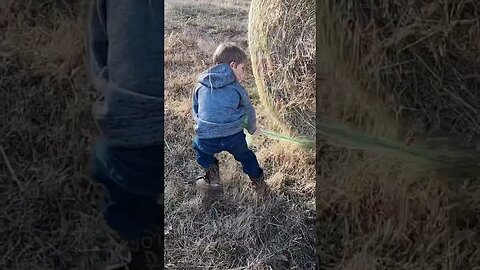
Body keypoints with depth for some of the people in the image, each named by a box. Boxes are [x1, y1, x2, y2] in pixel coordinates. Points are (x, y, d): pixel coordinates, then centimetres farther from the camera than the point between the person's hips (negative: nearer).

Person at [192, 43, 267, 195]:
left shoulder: (201, 86, 15)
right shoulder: (237, 88, 10)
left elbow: (195, 111, 23)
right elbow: (249, 111, 20)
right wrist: (252, 129, 40)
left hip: (206, 139, 1)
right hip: (234, 136, 0)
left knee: (200, 149, 33)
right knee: (245, 155, 28)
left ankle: (212, 176, 24)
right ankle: (258, 182, 35)